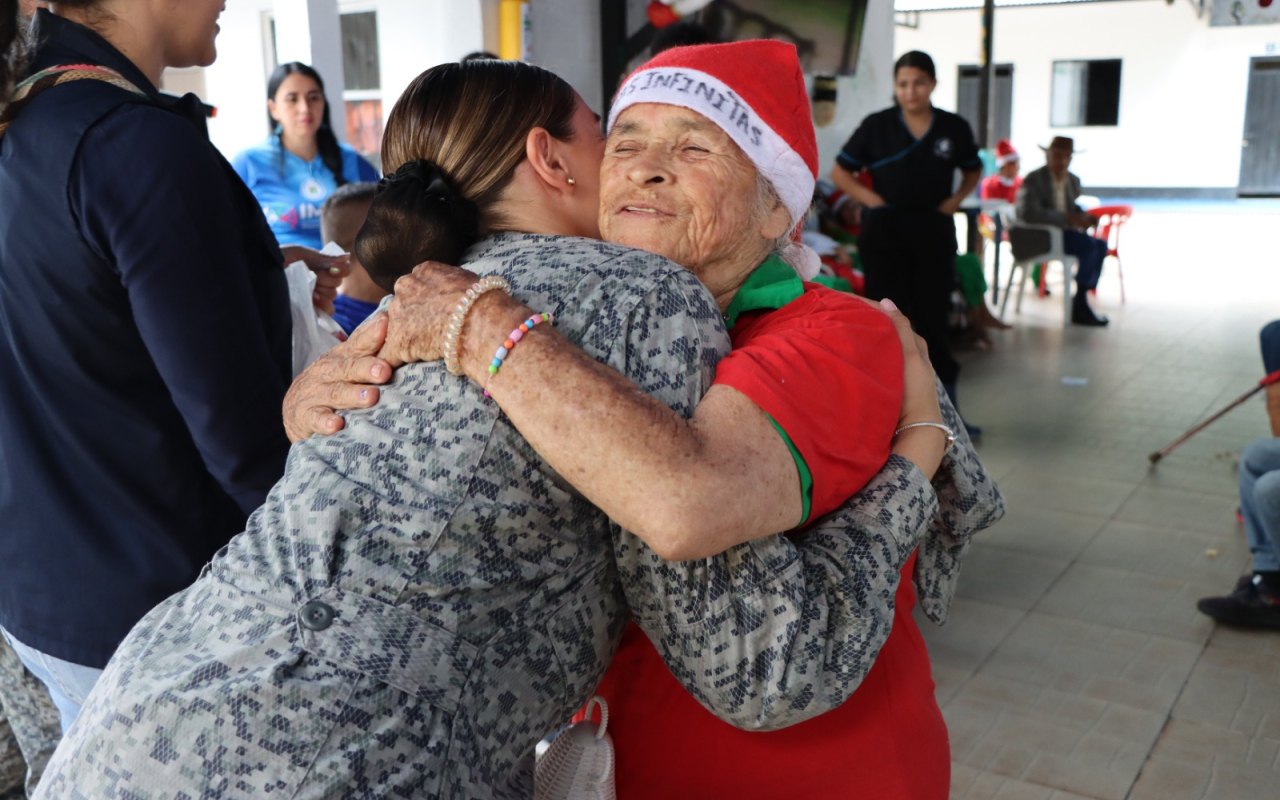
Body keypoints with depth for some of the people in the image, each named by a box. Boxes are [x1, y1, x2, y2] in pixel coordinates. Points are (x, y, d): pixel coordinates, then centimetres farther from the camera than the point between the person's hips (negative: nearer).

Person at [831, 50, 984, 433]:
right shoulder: (876, 126, -2)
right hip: (885, 232, -1)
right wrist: (871, 199, -9)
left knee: (933, 319, 6)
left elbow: (973, 170, 19)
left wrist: (955, 199, 1)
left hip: (934, 232, 2)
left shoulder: (954, 127, 3)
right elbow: (840, 172, 5)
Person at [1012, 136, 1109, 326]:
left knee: (1101, 245, -11)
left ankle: (1081, 303, -10)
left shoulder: (1073, 180, 11)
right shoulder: (1033, 179, -12)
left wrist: (1085, 218, -1)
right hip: (1036, 236, -8)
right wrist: (1067, 218, -31)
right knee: (1088, 245, -23)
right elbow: (1028, 212, -29)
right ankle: (1079, 308, -17)